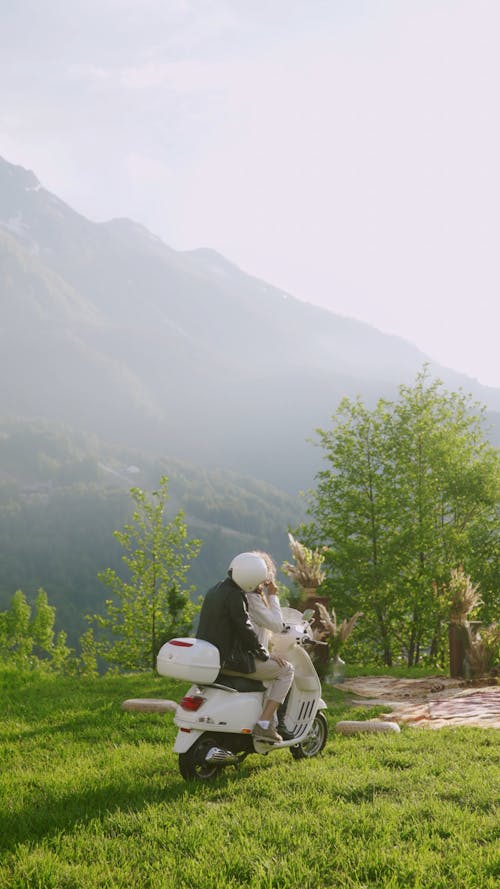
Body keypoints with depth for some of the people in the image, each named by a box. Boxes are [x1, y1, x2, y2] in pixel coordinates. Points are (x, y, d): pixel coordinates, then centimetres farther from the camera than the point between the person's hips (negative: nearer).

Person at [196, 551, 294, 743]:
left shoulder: (214, 590, 11)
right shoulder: (234, 596, -19)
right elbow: (245, 630, -19)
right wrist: (265, 655, -7)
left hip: (208, 658, 10)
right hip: (229, 660, -10)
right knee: (285, 670, 1)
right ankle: (263, 725, -5)